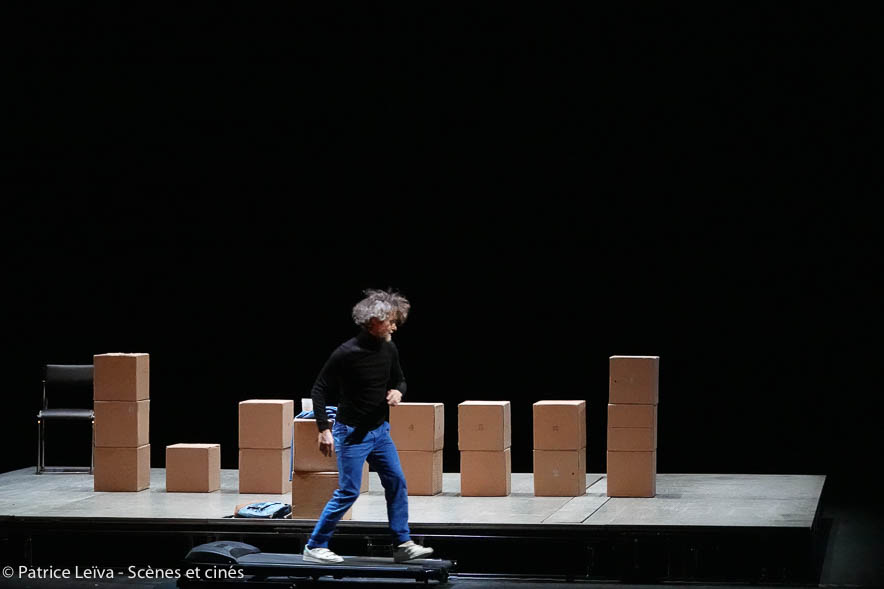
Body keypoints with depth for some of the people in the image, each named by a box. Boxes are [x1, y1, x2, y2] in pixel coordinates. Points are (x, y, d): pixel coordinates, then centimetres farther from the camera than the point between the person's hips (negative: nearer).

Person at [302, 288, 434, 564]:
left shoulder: (389, 350, 0)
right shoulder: (347, 353, -20)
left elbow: (399, 379, 18)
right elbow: (319, 390, -14)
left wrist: (397, 391, -7)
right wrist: (324, 429, -19)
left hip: (380, 430, 7)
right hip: (351, 433, -7)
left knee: (397, 484, 5)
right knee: (348, 492, -6)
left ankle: (403, 545, 13)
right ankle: (314, 547, 5)